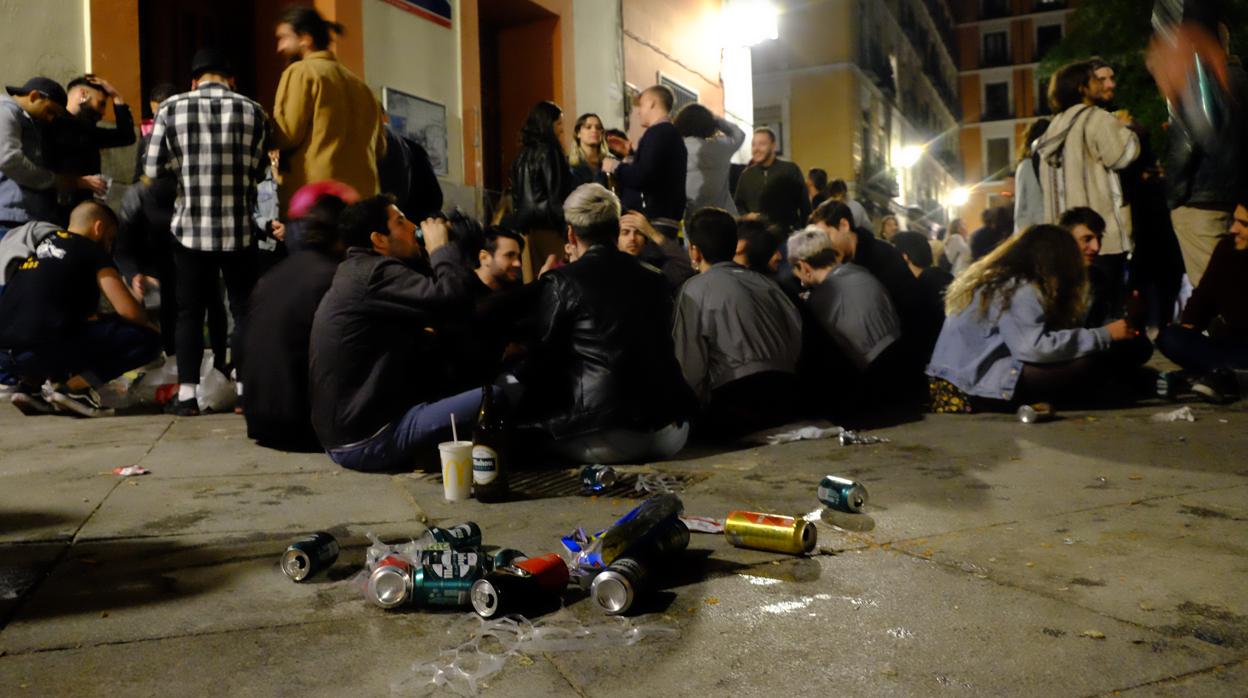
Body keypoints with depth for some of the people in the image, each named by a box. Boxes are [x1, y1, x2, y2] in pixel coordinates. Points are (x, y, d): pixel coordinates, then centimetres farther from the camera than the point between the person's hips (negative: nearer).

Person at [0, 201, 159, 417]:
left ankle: (30, 385, 17)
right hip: (42, 348, -8)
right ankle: (72, 388, -8)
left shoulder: (41, 245, 24)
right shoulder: (92, 253, 2)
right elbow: (129, 311, -4)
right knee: (147, 341, -3)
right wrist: (147, 322, 16)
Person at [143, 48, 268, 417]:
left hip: (190, 227, 1)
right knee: (244, 309, 9)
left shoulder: (172, 108, 0)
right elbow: (258, 172, 0)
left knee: (189, 310, 9)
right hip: (238, 228, 0)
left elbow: (153, 169, 1)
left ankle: (186, 393, 8)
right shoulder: (251, 111, 0)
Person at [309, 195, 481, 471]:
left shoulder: (355, 273, 17)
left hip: (344, 433, 11)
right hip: (369, 439, -11)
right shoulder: (375, 273, -16)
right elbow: (450, 295, -26)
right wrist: (441, 246, -10)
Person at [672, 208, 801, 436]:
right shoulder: (764, 282, 15)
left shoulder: (695, 289, -1)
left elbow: (690, 361, -6)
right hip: (786, 397, 6)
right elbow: (800, 338, 11)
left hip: (734, 403, -6)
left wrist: (701, 409, 6)